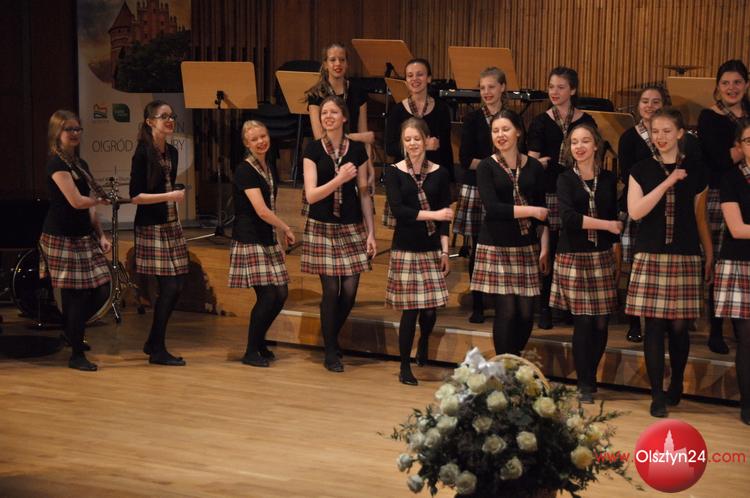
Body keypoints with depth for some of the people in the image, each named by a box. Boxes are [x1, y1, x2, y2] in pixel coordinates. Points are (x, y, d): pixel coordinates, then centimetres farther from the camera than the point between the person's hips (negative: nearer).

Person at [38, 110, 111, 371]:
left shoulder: (81, 164, 15)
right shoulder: (57, 164, -12)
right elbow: (77, 201, -19)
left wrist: (101, 236, 9)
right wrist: (101, 199, -1)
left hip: (84, 237, 8)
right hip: (63, 239, -8)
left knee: (101, 291, 4)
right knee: (75, 295, -4)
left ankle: (72, 331, 31)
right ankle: (77, 355, 7)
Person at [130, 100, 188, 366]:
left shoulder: (172, 152, 11)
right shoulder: (143, 153, -12)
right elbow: (135, 196, -15)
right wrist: (169, 196, -20)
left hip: (171, 225, 8)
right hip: (151, 227, -8)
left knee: (177, 285, 6)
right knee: (168, 286, -8)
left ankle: (153, 343, 19)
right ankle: (157, 350, 2)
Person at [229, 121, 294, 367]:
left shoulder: (270, 169, 13)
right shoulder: (244, 170, -14)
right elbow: (261, 210, -20)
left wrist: (280, 233, 12)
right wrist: (287, 229, -9)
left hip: (268, 240, 8)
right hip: (249, 240, -8)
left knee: (281, 293, 4)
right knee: (267, 294, -11)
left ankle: (259, 341, 24)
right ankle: (251, 352, 2)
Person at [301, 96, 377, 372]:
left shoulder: (357, 149, 3)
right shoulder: (313, 150, -2)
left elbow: (364, 193, 7)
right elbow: (311, 194, -8)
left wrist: (371, 231, 3)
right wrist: (339, 178, -20)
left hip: (352, 227, 2)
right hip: (322, 227, -2)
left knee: (349, 290, -2)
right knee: (331, 290, -4)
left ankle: (333, 337, 26)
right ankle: (330, 352, 12)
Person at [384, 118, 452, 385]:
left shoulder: (439, 173, 4)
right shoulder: (394, 173, 0)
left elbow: (445, 215, 4)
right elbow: (397, 210, -11)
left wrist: (445, 250, -2)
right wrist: (432, 215, -16)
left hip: (432, 248, 2)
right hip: (405, 248, -2)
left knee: (431, 308, 2)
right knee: (410, 309, -4)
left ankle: (423, 343, 36)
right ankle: (405, 367, 11)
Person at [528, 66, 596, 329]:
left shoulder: (586, 121, 5)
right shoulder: (540, 122, 3)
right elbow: (532, 159, -6)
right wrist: (538, 162, -27)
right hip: (547, 193, -1)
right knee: (547, 250, 0)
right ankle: (544, 307, 9)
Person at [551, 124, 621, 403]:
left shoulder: (609, 179, 9)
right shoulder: (566, 179, 1)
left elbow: (616, 219, 11)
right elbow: (569, 217, -13)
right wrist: (607, 224, -12)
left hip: (602, 256, 2)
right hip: (573, 256, -2)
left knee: (601, 323, 0)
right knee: (583, 322, -5)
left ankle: (590, 378, 17)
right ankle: (585, 385, 5)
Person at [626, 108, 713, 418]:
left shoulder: (694, 171, 7)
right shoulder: (642, 170, 4)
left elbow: (699, 218, 12)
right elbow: (635, 212, -10)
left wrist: (710, 255, 10)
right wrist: (668, 182, -13)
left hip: (685, 256, 1)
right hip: (650, 256, 0)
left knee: (679, 326, 2)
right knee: (654, 325, -3)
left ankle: (676, 386, 23)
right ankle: (657, 395, 3)